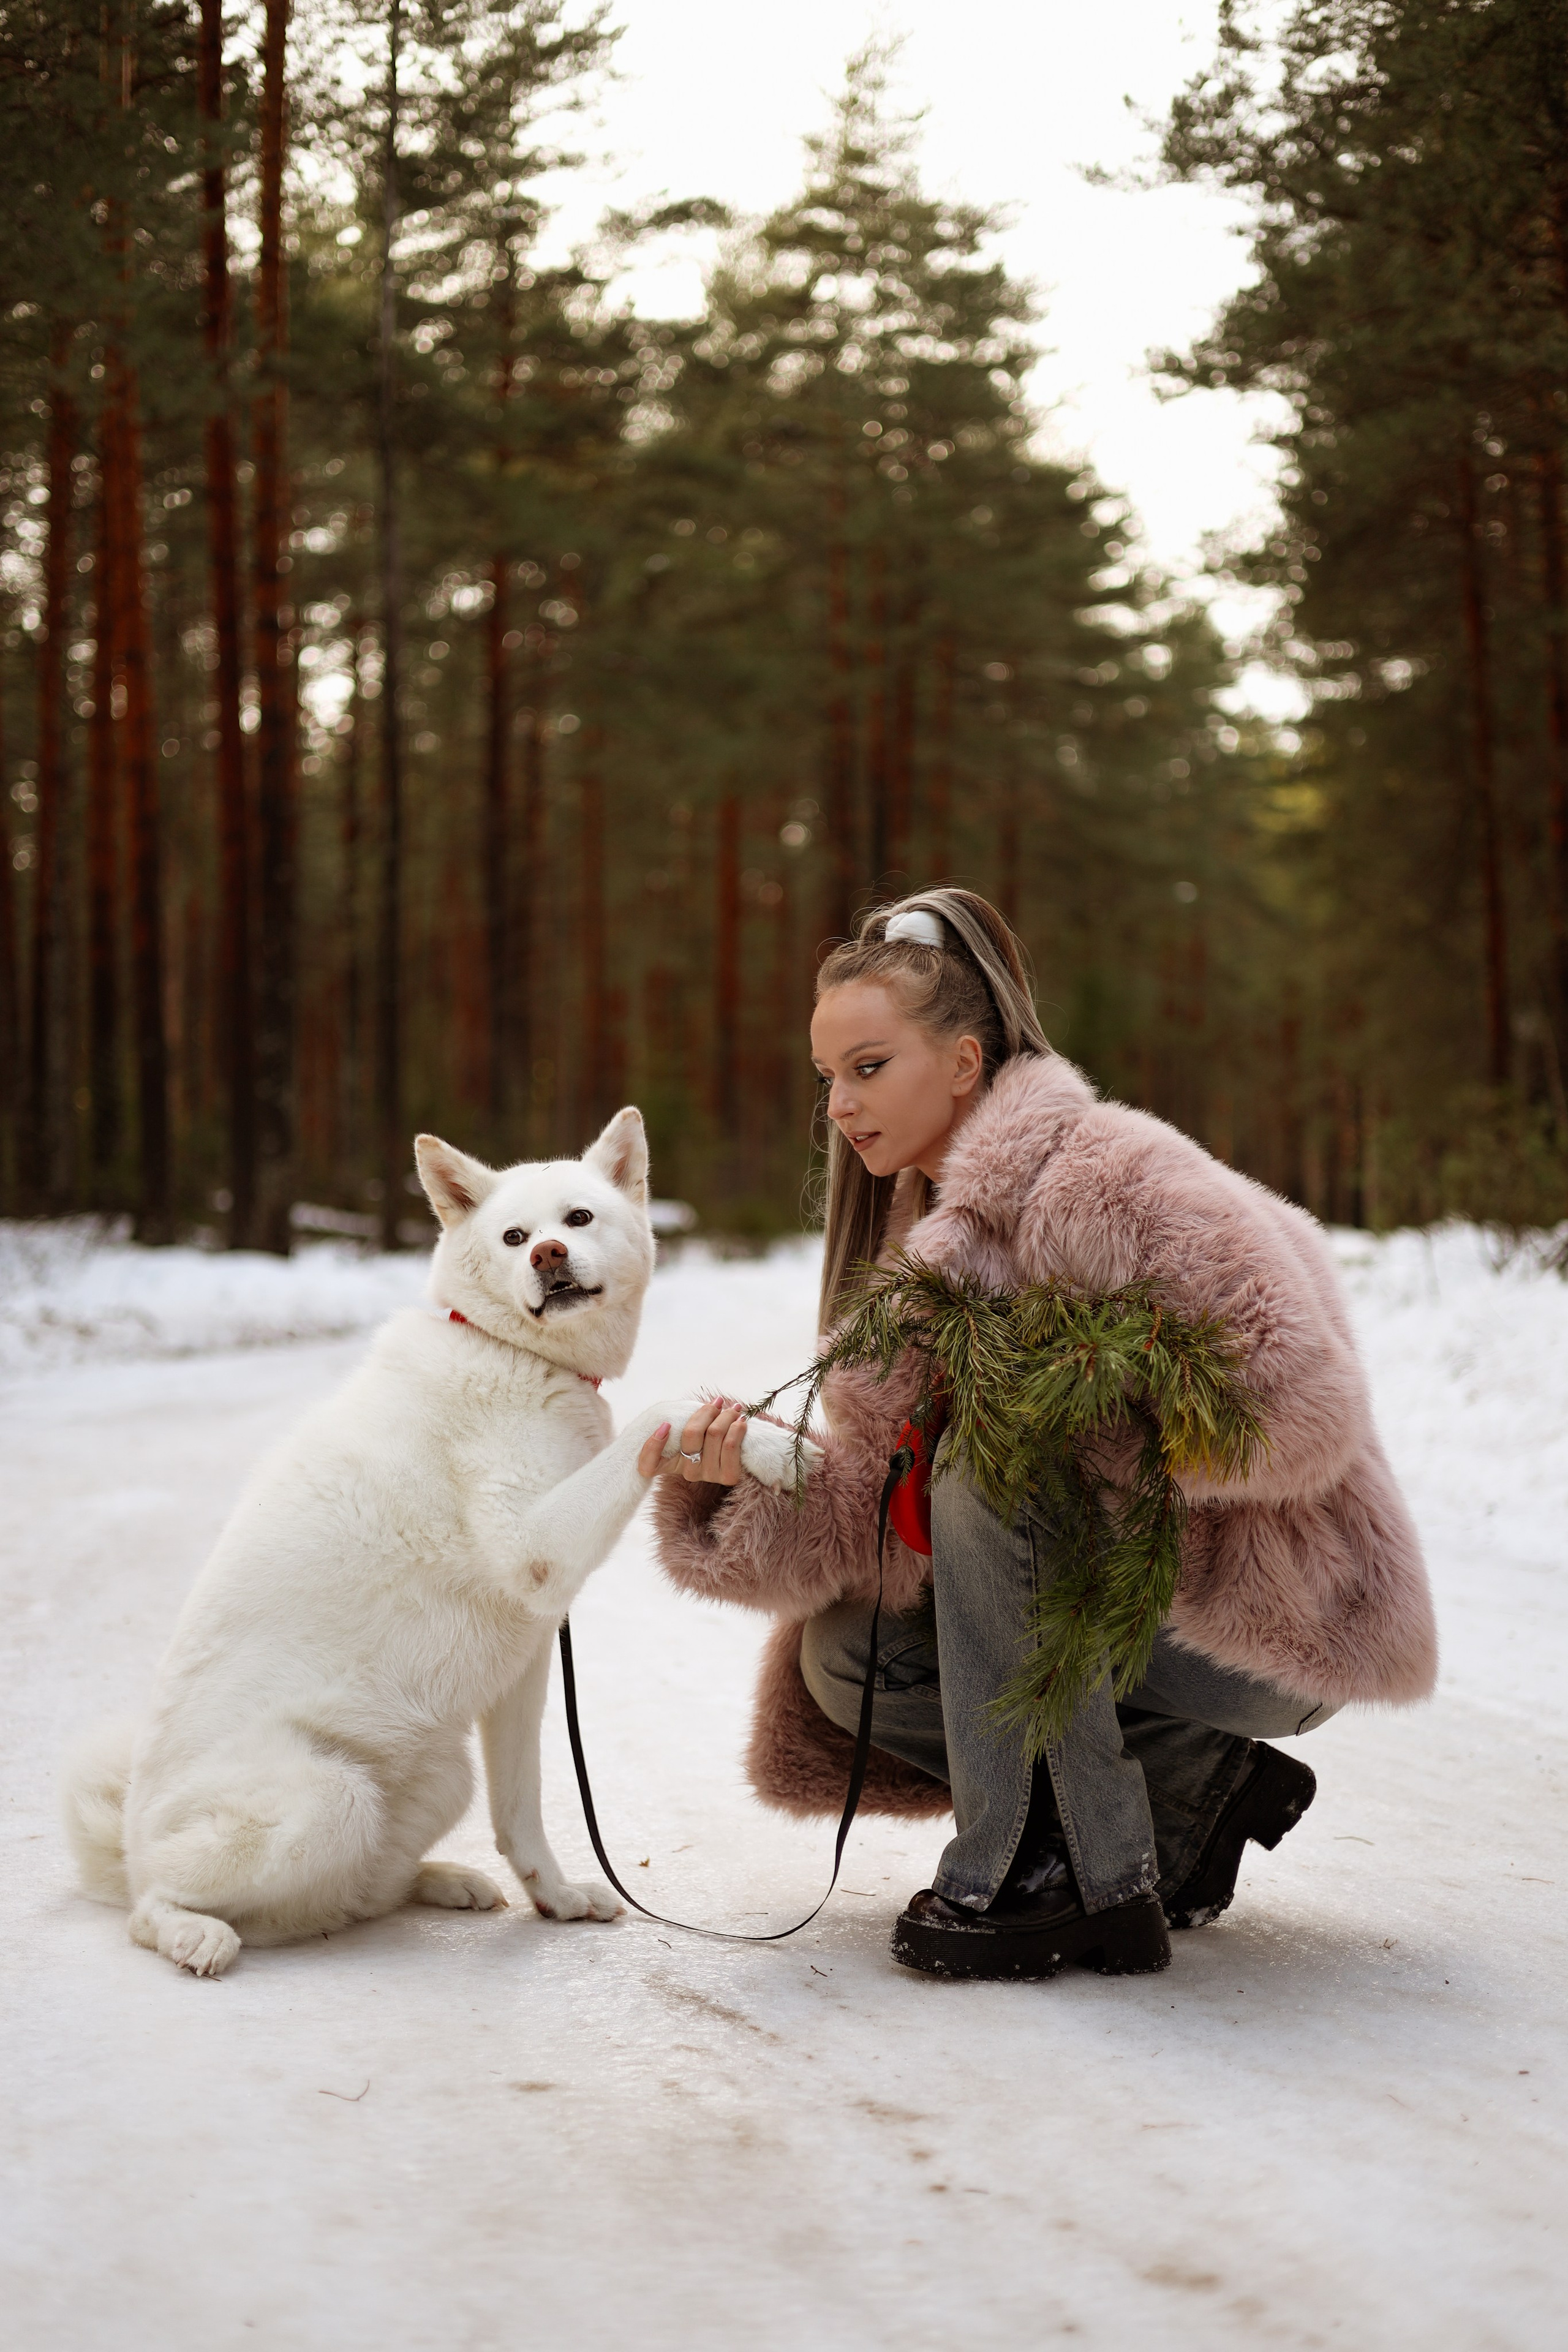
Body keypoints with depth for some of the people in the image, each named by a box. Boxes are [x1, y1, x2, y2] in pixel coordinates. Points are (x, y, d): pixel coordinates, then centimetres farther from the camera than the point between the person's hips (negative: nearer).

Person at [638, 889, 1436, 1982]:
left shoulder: (1107, 1173, -19)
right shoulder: (924, 1228, 7)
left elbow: (1299, 1400, -28)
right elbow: (878, 1504, 0)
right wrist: (754, 1478, -19)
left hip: (1284, 1621, -9)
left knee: (987, 1474, -26)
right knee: (846, 1656, -2)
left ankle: (1066, 1877, -20)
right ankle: (1196, 1785, -1)